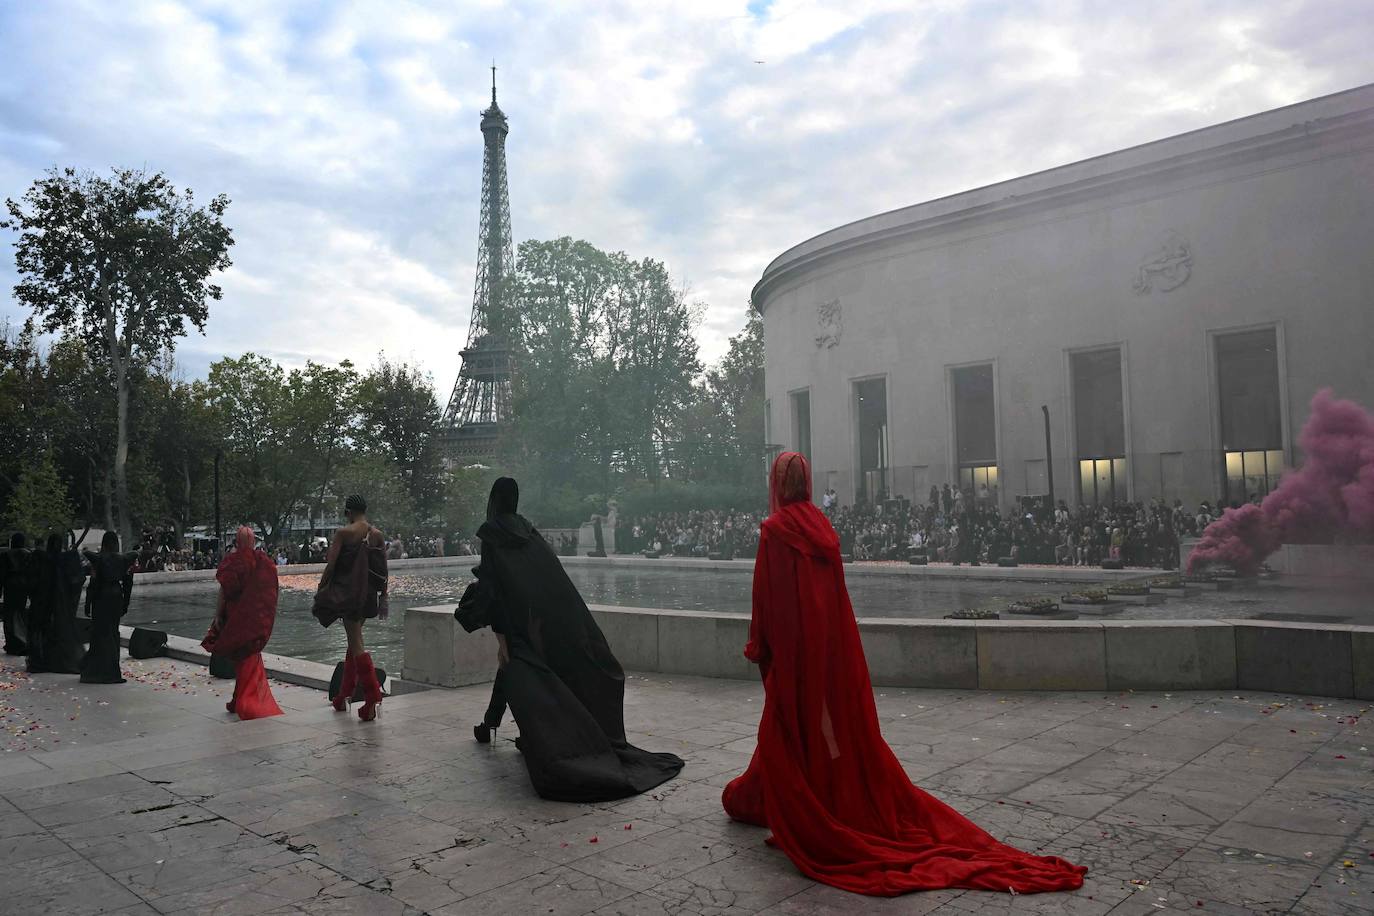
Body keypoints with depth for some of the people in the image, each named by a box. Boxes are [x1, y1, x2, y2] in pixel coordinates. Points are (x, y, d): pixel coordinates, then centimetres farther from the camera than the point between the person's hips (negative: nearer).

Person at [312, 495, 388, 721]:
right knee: (354, 639, 18)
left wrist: (320, 591, -3)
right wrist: (383, 598, 13)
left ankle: (373, 694, -13)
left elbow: (330, 566, -12)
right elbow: (383, 571, 5)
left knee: (356, 643, -3)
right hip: (368, 595, 6)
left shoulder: (343, 533, -10)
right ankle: (344, 695, 29)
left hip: (347, 593, -5)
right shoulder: (378, 535, 3)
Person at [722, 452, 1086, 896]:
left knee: (792, 724, 6)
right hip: (832, 640, 6)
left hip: (794, 644, -6)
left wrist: (757, 647, -5)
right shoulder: (821, 526, 6)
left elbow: (766, 594, -14)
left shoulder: (775, 529, -13)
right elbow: (833, 588, 11)